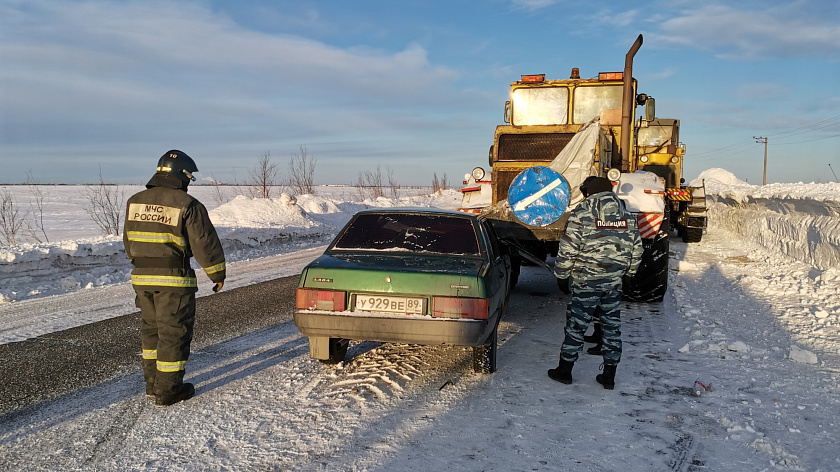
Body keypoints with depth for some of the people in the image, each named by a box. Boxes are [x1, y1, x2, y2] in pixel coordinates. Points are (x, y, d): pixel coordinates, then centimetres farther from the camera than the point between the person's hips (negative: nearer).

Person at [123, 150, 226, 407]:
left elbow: (129, 241, 18)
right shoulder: (187, 205, -12)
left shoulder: (135, 202, 8)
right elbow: (205, 244, -10)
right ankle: (168, 390, 9)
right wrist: (218, 274, 1)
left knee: (151, 328, 20)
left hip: (141, 278, 7)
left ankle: (152, 383, 29)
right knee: (174, 332, 3)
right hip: (174, 280, -6)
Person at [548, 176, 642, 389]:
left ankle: (564, 370, 17)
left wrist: (561, 275, 0)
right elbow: (636, 250, 12)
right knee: (612, 326, 13)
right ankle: (609, 376, 19)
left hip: (585, 282, -5)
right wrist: (627, 272, 24)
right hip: (614, 283, 5)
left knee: (576, 325, 5)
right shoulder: (627, 216, 7)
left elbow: (568, 249, -12)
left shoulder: (581, 214, -10)